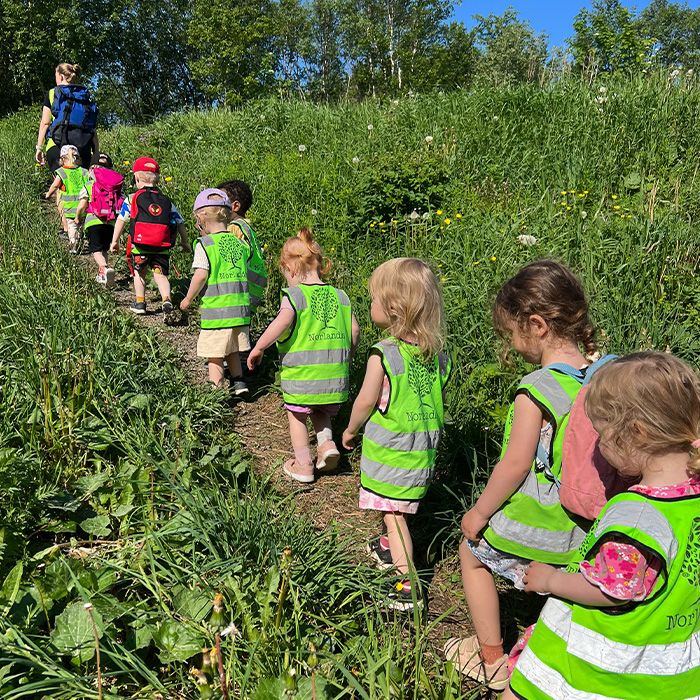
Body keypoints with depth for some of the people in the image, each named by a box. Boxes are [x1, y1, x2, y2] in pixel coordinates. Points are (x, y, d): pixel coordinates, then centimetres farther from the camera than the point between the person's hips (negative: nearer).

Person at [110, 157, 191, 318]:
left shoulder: (132, 199, 5)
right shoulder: (166, 201, 13)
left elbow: (121, 220, 6)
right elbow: (180, 223, 13)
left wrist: (115, 241, 13)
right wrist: (185, 242, 24)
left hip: (139, 245, -1)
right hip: (162, 247, 2)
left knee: (139, 272, 18)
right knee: (160, 274, 6)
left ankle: (140, 302, 20)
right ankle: (166, 300, -16)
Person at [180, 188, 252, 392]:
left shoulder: (205, 244, -9)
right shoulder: (239, 243, 7)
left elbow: (201, 275, -16)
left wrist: (188, 299, -2)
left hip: (217, 310, -6)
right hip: (241, 307, 6)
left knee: (215, 355, 5)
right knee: (232, 351, 23)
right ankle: (239, 382, 23)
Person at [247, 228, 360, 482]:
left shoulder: (295, 295, -10)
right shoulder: (339, 295, 6)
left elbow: (282, 323, -27)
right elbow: (354, 330, 8)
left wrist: (258, 348, -16)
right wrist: (345, 355, 23)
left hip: (302, 373, -5)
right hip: (335, 375, 5)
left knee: (297, 415, 16)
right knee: (321, 411, 28)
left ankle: (303, 465, 21)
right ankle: (327, 443, 7)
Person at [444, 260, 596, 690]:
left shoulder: (536, 389, -25)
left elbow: (515, 465, -22)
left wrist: (479, 513, -8)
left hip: (530, 524, -5)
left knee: (473, 553, 20)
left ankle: (492, 660, 32)